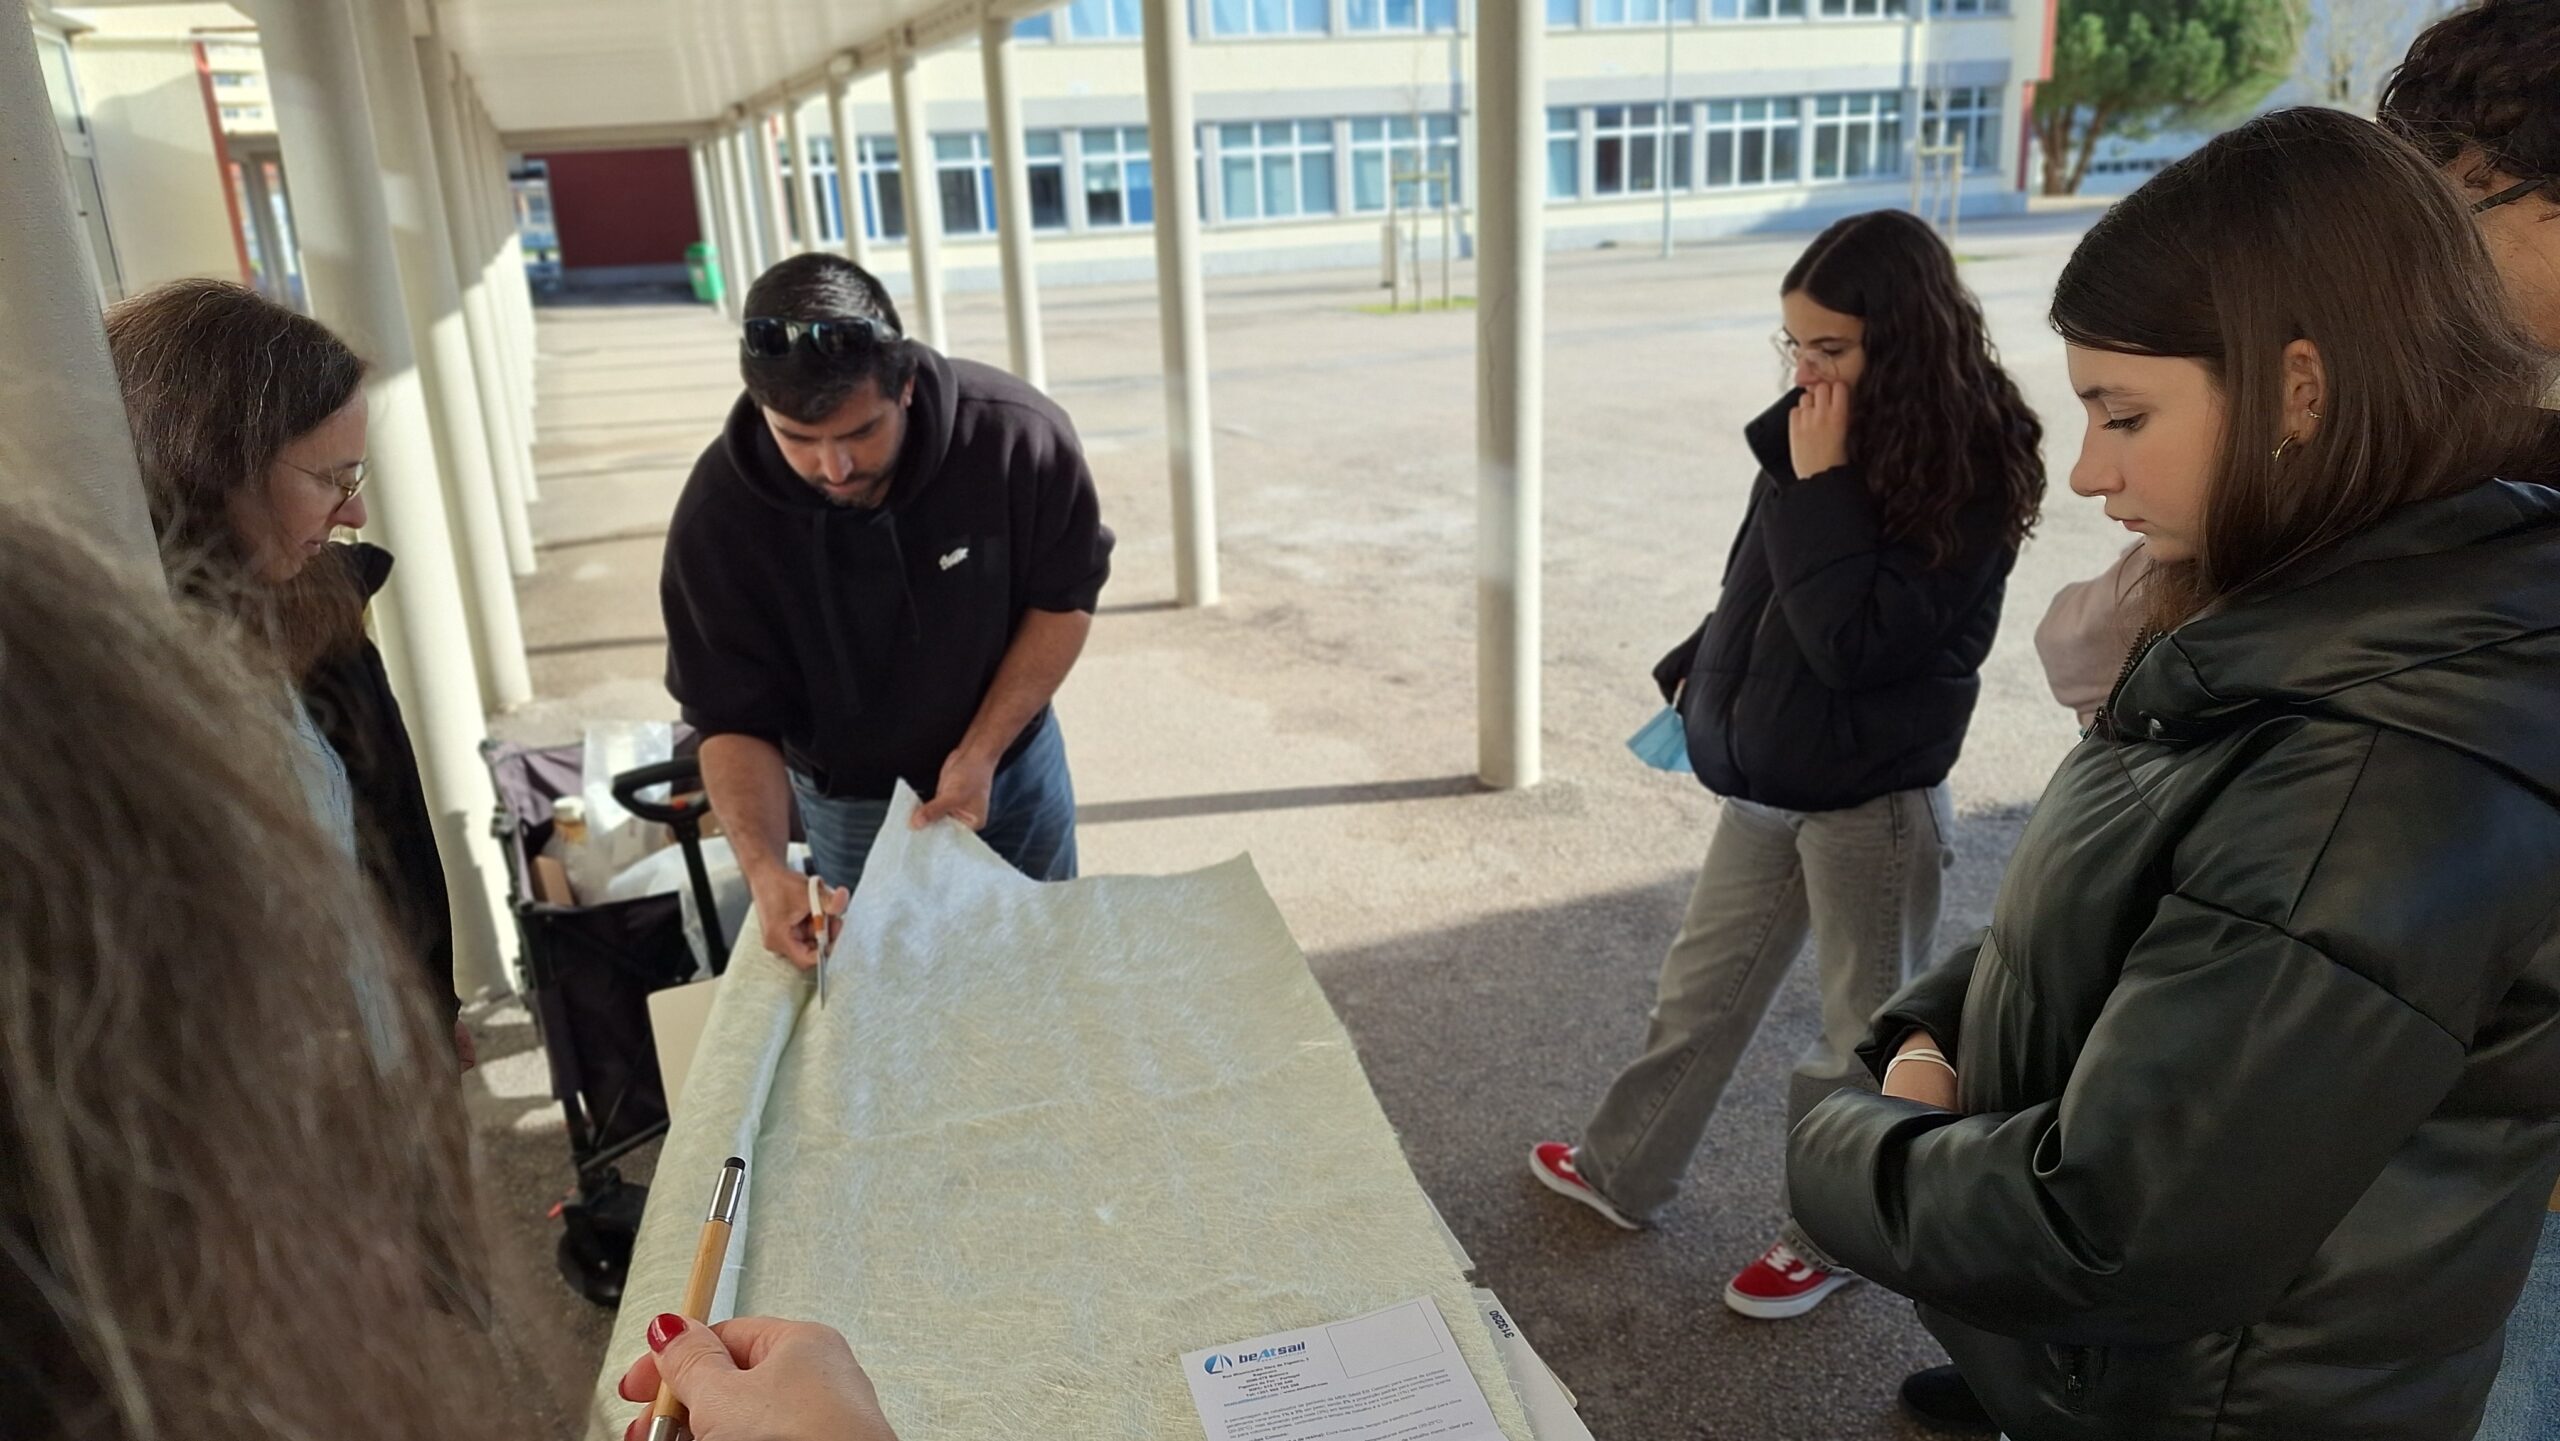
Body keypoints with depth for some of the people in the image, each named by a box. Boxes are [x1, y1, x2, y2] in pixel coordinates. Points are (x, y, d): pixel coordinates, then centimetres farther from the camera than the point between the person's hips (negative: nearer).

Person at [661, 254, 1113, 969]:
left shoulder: (1017, 433, -27)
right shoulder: (718, 516, -26)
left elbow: (1064, 599, -13)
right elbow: (735, 720, -17)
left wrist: (982, 752, -21)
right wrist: (764, 866, -34)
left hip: (1015, 768, 1)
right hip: (853, 807, -1)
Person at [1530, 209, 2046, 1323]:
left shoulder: (1969, 473, -19)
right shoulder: (1814, 434, 0)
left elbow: (1857, 637, -26)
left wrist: (1821, 483, -24)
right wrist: (1701, 669, 11)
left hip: (1872, 800, -7)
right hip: (1765, 775, 7)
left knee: (1866, 1026, 12)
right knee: (1702, 989, 20)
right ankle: (1622, 1171, 37)